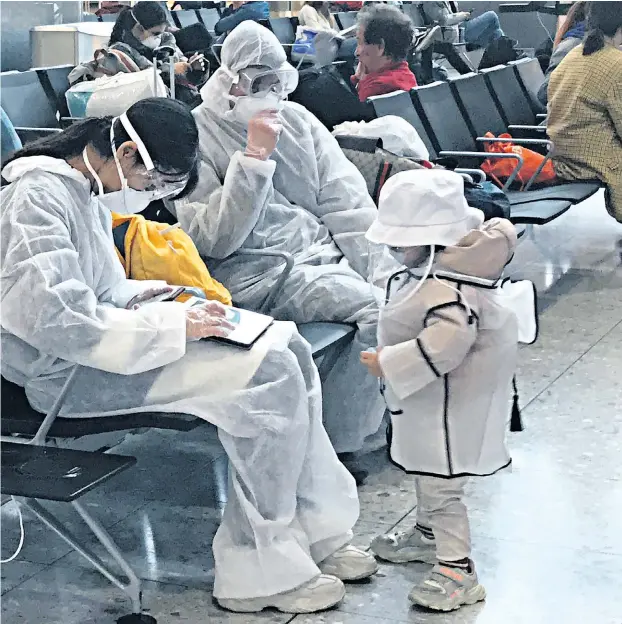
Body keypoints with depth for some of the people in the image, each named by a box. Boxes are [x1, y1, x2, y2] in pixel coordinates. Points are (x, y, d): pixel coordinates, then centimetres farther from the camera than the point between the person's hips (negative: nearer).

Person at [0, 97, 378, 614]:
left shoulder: (85, 188, 11)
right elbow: (59, 321, -29)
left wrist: (140, 295, 5)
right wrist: (174, 326, -23)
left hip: (95, 344, 10)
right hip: (66, 374, -10)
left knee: (286, 348, 0)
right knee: (269, 378, -19)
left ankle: (315, 532, 6)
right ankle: (260, 570, -9)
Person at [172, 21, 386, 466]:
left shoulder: (297, 120, 12)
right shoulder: (198, 137, -5)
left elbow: (348, 202, 7)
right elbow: (215, 241, -15)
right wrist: (255, 155, -18)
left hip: (323, 248, 6)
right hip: (252, 269, -6)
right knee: (376, 311, -26)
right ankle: (337, 444, -14)